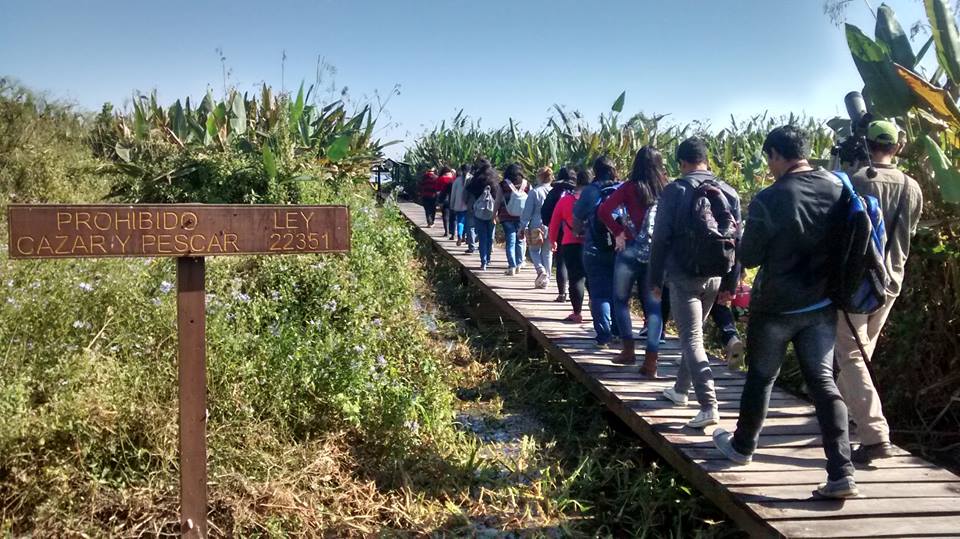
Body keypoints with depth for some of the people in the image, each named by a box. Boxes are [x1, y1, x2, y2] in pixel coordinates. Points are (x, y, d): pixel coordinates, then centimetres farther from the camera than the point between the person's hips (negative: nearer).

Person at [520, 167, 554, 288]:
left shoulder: (534, 192, -8)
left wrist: (523, 227, 0)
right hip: (552, 227, 3)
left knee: (534, 251, 11)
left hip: (537, 226, -3)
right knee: (547, 253, 12)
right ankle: (545, 279, 14)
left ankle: (541, 270, -14)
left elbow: (527, 211, -7)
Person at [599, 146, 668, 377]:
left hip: (631, 252, -2)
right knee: (653, 306, 6)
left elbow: (603, 211, -13)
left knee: (621, 300, 16)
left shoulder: (630, 188, -6)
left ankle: (628, 350, 18)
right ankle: (651, 360, 2)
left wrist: (618, 233, -4)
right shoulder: (667, 190, 0)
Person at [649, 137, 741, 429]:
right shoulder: (728, 192, 6)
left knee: (692, 339, -4)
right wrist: (731, 283, 13)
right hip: (714, 277, 5)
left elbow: (661, 238, -9)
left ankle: (709, 406, -14)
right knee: (693, 333, 21)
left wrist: (655, 279, -1)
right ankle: (681, 389, 34)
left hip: (683, 276, -5)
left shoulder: (675, 191, -7)